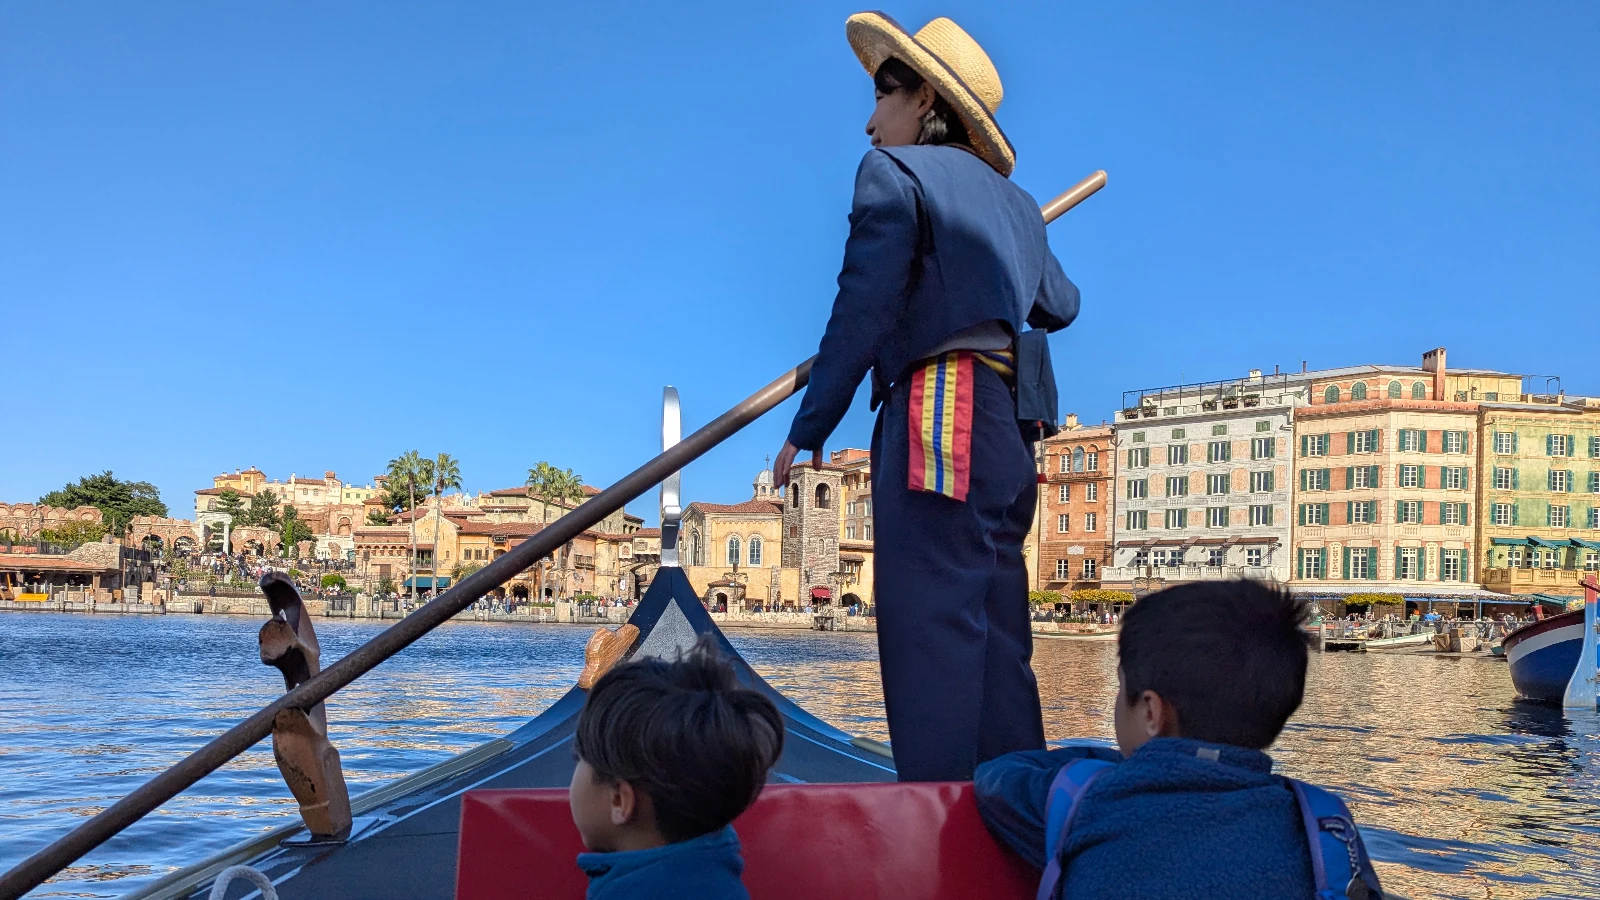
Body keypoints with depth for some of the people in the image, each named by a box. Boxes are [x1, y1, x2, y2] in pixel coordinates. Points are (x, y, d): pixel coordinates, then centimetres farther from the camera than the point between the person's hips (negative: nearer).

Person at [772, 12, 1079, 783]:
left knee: (929, 636, -12)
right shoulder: (1013, 203, 23)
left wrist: (807, 430, -3)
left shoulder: (894, 171, 1)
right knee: (997, 644, 9)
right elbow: (1059, 307, 35)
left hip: (935, 423, -8)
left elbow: (861, 314, -8)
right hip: (1005, 432, 8)